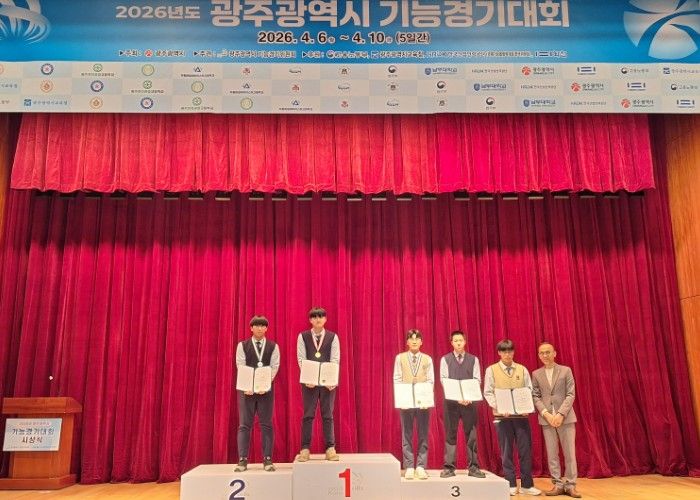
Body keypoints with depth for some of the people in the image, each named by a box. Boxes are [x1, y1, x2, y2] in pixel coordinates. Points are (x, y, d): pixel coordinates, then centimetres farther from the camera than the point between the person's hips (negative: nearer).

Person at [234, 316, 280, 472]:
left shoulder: (273, 346, 5)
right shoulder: (242, 345, 5)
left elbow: (274, 367, -3)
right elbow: (240, 367, -3)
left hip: (266, 389, 0)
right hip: (247, 388, 0)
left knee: (266, 425, 2)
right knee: (244, 425, 1)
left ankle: (267, 460, 7)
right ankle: (242, 460, 6)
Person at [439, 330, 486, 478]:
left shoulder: (473, 359, 7)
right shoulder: (445, 359, 4)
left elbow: (477, 381, 0)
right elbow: (444, 380, -4)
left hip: (469, 401, 1)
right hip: (451, 400, -1)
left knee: (471, 434, 3)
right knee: (450, 434, 2)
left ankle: (473, 467, 10)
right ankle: (448, 467, 7)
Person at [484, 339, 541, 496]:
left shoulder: (522, 369, 9)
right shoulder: (491, 370, 2)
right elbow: (488, 393, -2)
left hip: (521, 415, 2)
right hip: (502, 416, -2)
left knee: (525, 449, 2)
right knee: (506, 451, 4)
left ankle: (526, 485, 13)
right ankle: (511, 485, 13)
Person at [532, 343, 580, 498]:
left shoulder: (566, 370, 4)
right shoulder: (536, 374, 8)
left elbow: (571, 394, -2)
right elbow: (535, 397, 4)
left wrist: (561, 414, -13)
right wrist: (546, 414, -11)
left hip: (566, 417, -1)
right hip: (546, 418, 1)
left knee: (569, 452, -1)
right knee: (552, 453, 3)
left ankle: (570, 485, 7)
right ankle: (558, 484, 10)